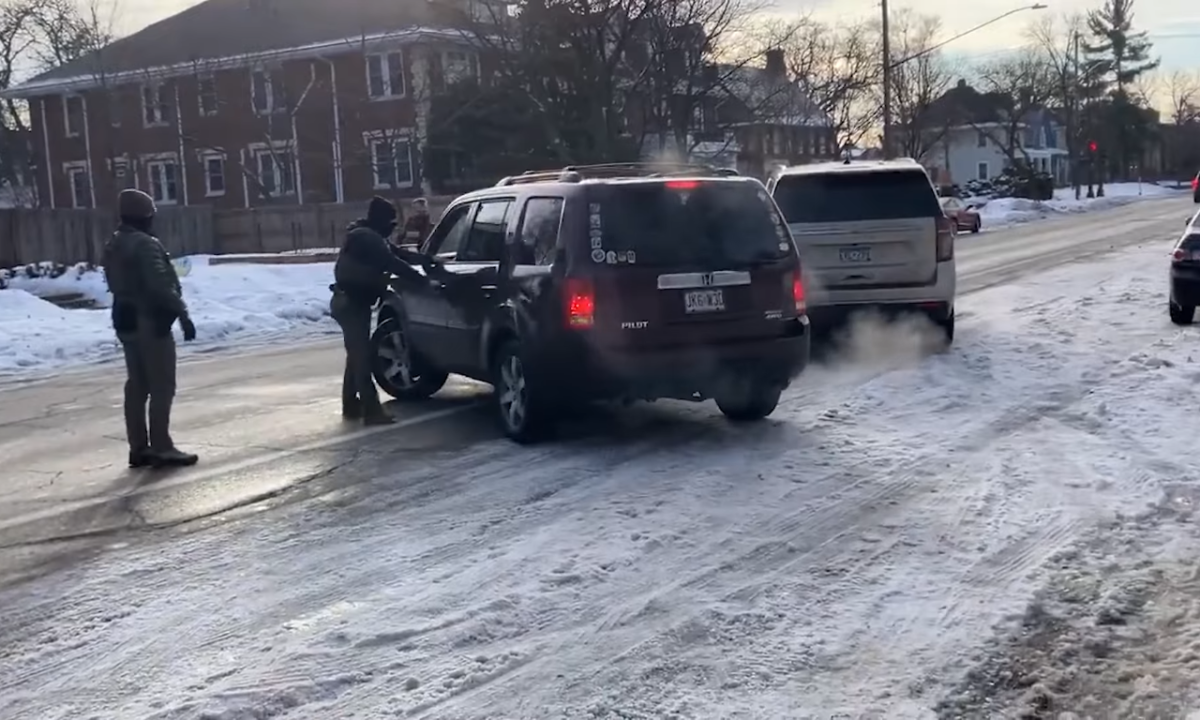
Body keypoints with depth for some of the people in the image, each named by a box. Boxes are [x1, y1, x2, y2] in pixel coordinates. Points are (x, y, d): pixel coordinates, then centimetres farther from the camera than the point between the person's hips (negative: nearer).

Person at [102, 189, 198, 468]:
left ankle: (138, 447, 15)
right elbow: (161, 285, -24)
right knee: (161, 386, -4)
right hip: (151, 321, -10)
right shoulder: (145, 244, -18)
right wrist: (182, 313, -21)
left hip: (125, 320, 10)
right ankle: (161, 448, -4)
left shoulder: (113, 245, 13)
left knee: (137, 385, 12)